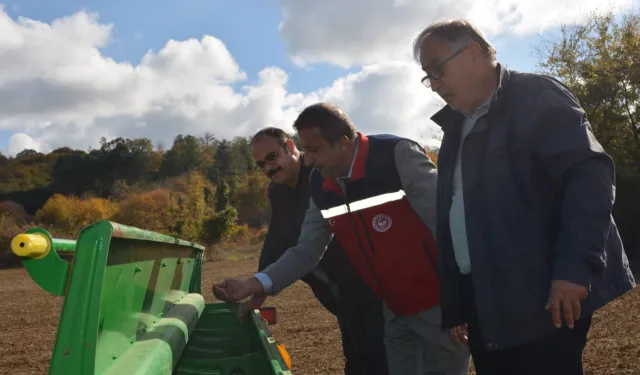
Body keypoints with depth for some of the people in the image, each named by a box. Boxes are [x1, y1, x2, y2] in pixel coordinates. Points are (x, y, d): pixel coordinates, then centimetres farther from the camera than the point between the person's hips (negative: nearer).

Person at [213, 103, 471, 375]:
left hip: (440, 303, -6)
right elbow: (306, 252, 4)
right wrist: (256, 284, -10)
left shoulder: (397, 156, -20)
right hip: (395, 311, 6)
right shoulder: (320, 187, -1)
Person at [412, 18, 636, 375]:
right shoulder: (456, 129, 18)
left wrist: (575, 268, -25)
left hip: (543, 300, -7)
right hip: (483, 304, 7)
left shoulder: (535, 96, -5)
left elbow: (589, 176, -17)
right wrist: (456, 305, 14)